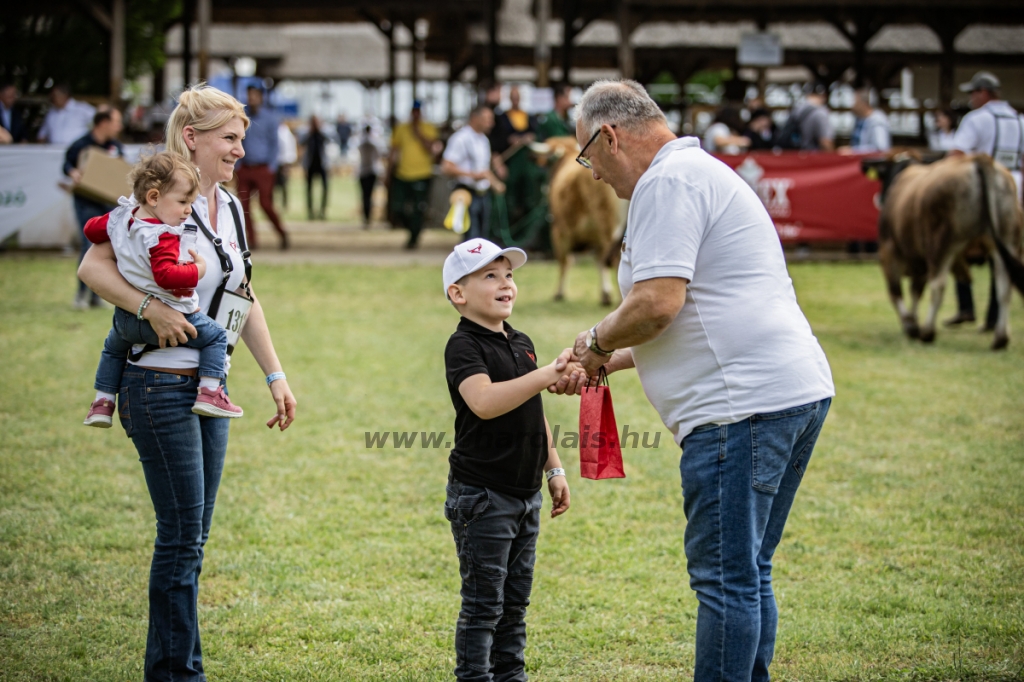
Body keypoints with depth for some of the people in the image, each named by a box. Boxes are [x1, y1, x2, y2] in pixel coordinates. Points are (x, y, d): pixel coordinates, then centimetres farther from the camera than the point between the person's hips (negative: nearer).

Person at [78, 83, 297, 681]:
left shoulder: (229, 207, 12)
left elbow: (244, 299, 19)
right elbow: (93, 267, -18)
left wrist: (276, 375, 16)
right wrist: (152, 310, -28)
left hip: (208, 388, 8)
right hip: (161, 386, -8)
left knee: (192, 537, 11)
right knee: (182, 536, -5)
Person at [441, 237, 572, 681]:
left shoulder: (521, 344, 13)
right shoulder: (464, 346, -14)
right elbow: (484, 402, -32)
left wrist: (554, 468, 18)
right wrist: (547, 375, -38)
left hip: (525, 493, 8)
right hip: (482, 493, -8)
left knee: (516, 599, 14)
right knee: (483, 602, -3)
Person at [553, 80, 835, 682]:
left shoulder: (667, 182, -8)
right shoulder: (706, 174, 26)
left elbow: (657, 304, -19)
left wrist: (596, 342, 0)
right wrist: (607, 363, 29)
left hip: (745, 405, -11)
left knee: (725, 577, -7)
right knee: (748, 575, 14)